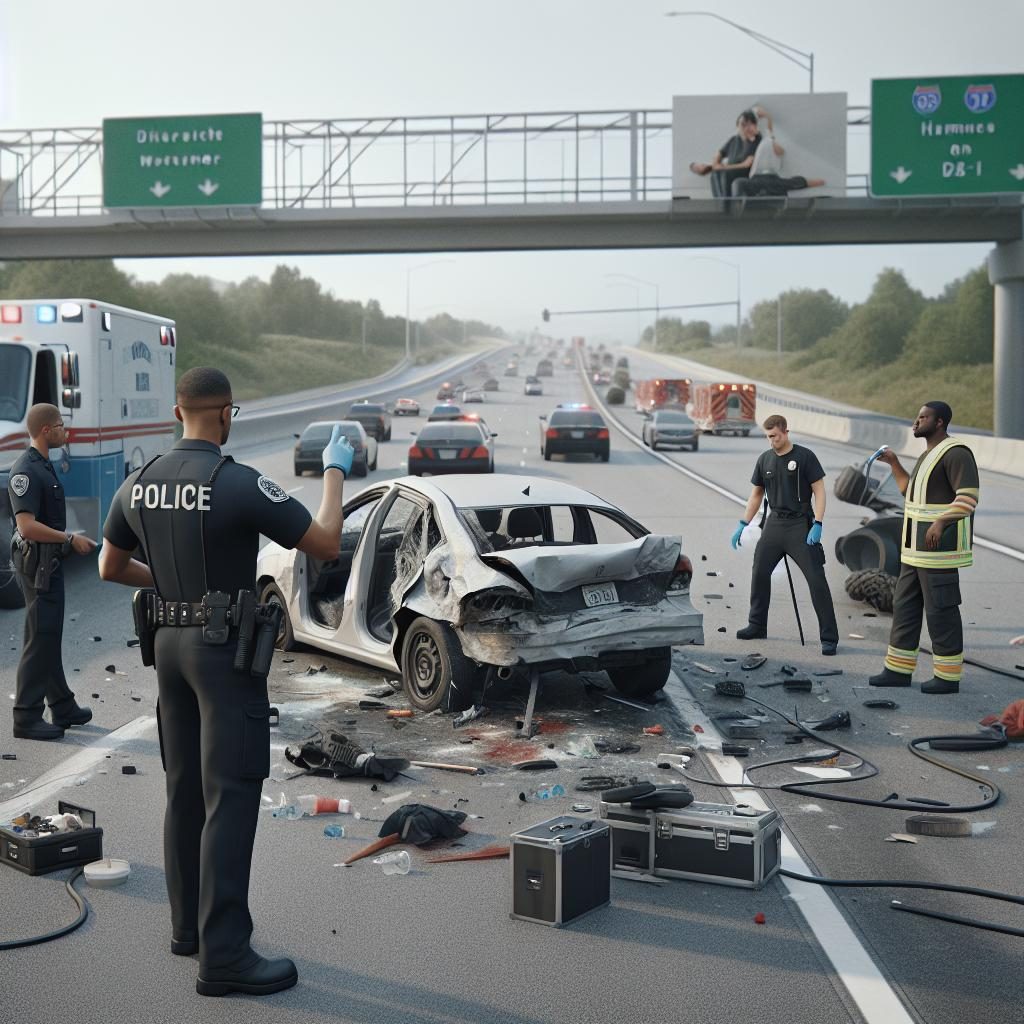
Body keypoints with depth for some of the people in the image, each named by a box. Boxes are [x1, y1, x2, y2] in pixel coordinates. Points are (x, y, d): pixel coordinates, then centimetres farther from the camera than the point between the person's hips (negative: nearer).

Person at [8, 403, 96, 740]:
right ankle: (26, 717, -1)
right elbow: (27, 526, -26)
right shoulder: (26, 471, -18)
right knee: (40, 638, -6)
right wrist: (71, 539, -20)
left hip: (50, 562, 10)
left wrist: (72, 541, 17)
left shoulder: (44, 466, 13)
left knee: (50, 636, 15)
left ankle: (63, 707, 25)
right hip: (38, 564, -10)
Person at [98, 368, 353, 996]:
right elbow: (327, 545, -14)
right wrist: (335, 470, -1)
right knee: (230, 798, -6)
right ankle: (224, 955, -5)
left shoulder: (139, 485, 4)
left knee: (186, 790, 16)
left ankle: (190, 925, 26)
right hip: (226, 650, -7)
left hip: (169, 643, 8)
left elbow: (110, 567, 17)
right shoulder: (240, 483, -18)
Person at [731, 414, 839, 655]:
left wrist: (817, 524, -17)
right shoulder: (765, 460, 8)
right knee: (759, 573, 8)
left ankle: (829, 637, -6)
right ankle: (757, 626, 24)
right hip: (774, 524, 5)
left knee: (816, 580, -9)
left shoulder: (804, 456, -7)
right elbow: (756, 494, 17)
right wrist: (743, 524, 11)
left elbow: (819, 491, -8)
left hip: (800, 525, -5)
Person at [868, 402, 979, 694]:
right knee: (905, 606, 10)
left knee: (941, 610, -4)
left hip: (940, 545, -10)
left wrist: (940, 522, -36)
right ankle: (899, 670, 15)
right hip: (918, 548, 10)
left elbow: (969, 497, -24)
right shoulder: (930, 455, 18)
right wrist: (894, 463, 22)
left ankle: (948, 677, 5)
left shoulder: (955, 453, -15)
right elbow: (912, 494, 28)